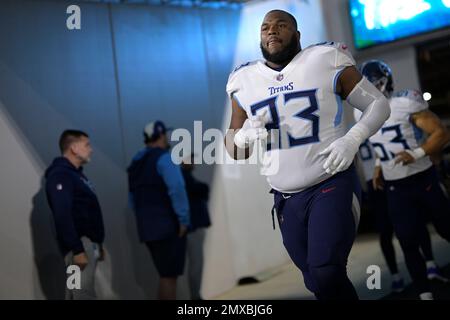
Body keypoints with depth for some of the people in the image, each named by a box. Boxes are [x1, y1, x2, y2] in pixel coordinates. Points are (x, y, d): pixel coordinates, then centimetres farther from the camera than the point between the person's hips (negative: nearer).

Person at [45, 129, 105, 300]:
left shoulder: (76, 174, 19)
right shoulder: (60, 175, -11)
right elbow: (63, 216, -22)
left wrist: (98, 244, 20)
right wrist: (77, 249, -26)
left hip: (88, 242, 10)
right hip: (80, 244, -10)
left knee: (76, 292, 12)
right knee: (83, 293, -13)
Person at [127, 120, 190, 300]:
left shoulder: (137, 162, 17)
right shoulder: (164, 157, -9)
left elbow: (133, 197, 19)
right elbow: (176, 189, -21)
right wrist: (183, 219, -16)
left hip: (148, 228, 8)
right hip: (168, 226, -8)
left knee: (165, 275, 14)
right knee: (169, 276, -4)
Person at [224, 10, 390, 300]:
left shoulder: (328, 62, -5)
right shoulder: (244, 82, 5)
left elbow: (379, 104, 2)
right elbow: (234, 152, 12)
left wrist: (352, 140, -15)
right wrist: (243, 137, -12)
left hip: (332, 184, -4)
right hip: (285, 199, 4)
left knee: (326, 273, -17)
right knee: (317, 281, 11)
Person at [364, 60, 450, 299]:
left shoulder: (405, 104, -14)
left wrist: (417, 154, -25)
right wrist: (379, 167, 6)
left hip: (422, 180, -4)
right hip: (395, 189, 4)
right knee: (408, 244, 2)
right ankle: (425, 293, 13)